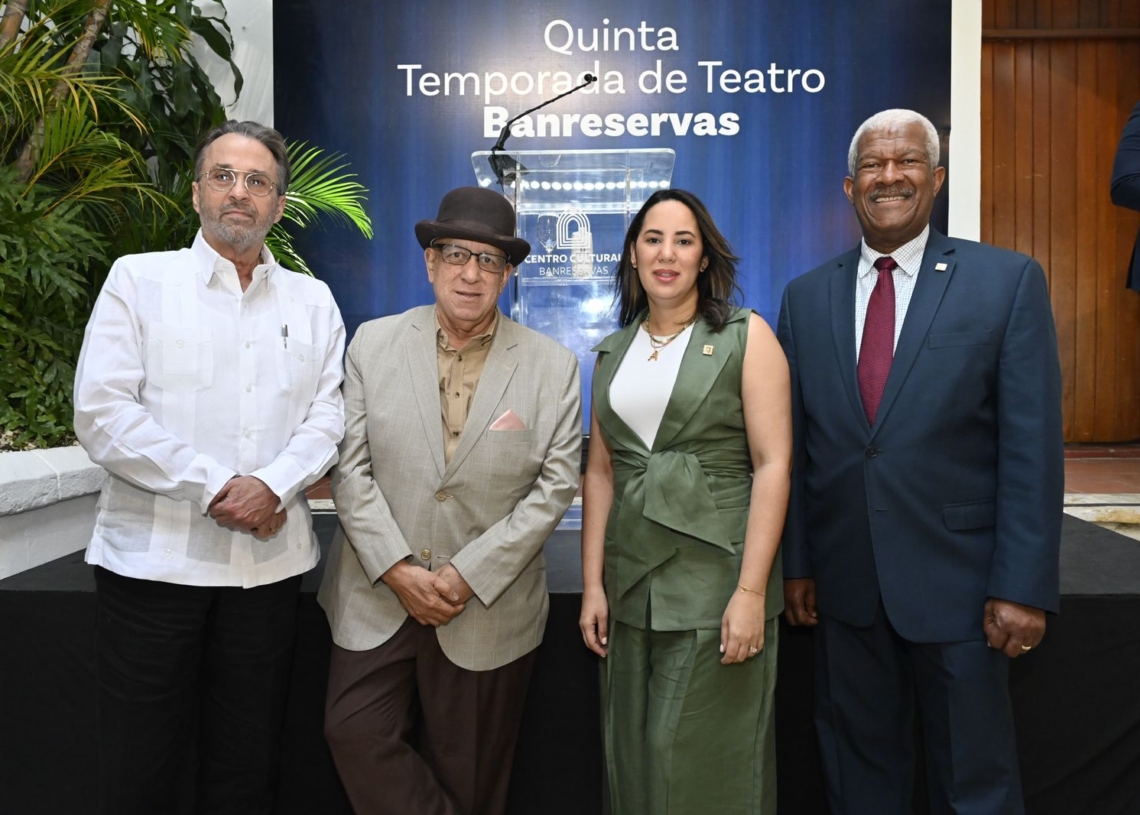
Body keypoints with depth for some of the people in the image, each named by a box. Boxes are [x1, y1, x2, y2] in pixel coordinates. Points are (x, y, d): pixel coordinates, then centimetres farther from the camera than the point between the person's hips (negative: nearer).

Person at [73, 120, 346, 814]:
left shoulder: (313, 300, 11)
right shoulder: (139, 278, 3)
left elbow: (329, 412, 3)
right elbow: (102, 413, -7)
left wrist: (274, 486, -15)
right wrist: (216, 488, -14)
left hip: (270, 560, 2)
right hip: (154, 555, -2)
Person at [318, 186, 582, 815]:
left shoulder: (553, 366, -2)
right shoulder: (373, 343, 2)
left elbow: (555, 485, -6)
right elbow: (349, 467, -2)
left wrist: (468, 576, -12)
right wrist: (399, 571, -11)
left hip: (490, 609, -1)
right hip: (377, 596, 2)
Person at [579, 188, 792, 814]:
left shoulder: (746, 337, -3)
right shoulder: (612, 353, 11)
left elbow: (773, 465, -9)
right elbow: (600, 473, 10)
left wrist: (751, 591, -15)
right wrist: (592, 585, 6)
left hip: (716, 580, -4)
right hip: (632, 586, 5)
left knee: (704, 763, 5)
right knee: (633, 760, 15)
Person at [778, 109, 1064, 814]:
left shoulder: (1009, 281, -4)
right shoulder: (807, 297, 5)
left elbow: (1032, 447, -7)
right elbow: (794, 445, 5)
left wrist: (1024, 588, -11)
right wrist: (794, 564, 4)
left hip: (956, 582, -2)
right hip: (843, 583, 3)